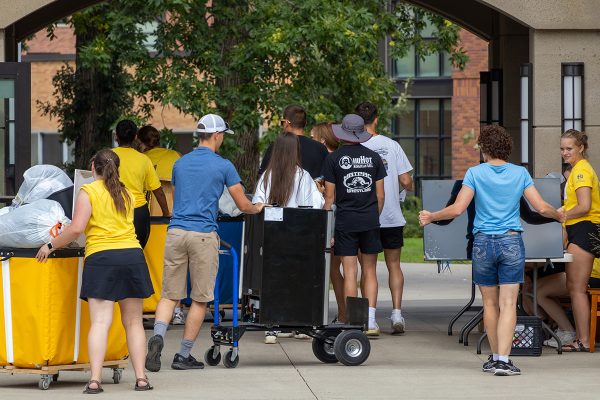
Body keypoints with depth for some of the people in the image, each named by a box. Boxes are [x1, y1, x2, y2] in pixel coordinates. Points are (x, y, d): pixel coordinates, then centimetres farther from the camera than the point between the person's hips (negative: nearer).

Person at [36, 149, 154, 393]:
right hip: (132, 254, 4)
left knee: (100, 322, -10)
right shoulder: (126, 194, 17)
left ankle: (95, 380, -19)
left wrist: (51, 246, 3)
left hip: (101, 257, -4)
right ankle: (141, 378, 8)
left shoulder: (88, 192, -1)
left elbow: (76, 228, -9)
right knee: (133, 322, 11)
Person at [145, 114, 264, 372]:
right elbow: (244, 206, 5)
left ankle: (158, 336, -19)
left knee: (169, 294, 7)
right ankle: (184, 355, 9)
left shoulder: (180, 163, 13)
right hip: (204, 235, -4)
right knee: (200, 298, 7)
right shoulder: (223, 166, -1)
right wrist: (257, 208, 27)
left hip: (176, 232, 4)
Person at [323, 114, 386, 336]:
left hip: (345, 221, -2)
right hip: (370, 221, 2)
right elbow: (381, 195, 6)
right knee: (370, 271, 8)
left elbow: (330, 196, -2)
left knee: (350, 272, 0)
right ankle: (370, 322, 3)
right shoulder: (374, 157, 5)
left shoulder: (334, 159, -3)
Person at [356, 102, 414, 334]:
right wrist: (411, 187, 20)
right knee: (394, 265, 11)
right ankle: (397, 313, 1)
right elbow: (405, 180, -2)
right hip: (392, 217, 2)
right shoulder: (392, 145, -2)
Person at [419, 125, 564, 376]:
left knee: (490, 304, 12)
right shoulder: (520, 173, 1)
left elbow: (457, 209, -8)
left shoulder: (475, 173, -3)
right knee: (508, 304, -3)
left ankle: (495, 357, 19)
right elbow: (541, 207, -1)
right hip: (511, 242, 0)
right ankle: (503, 360, -12)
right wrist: (558, 215, 21)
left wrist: (430, 217, 8)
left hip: (484, 243, 0)